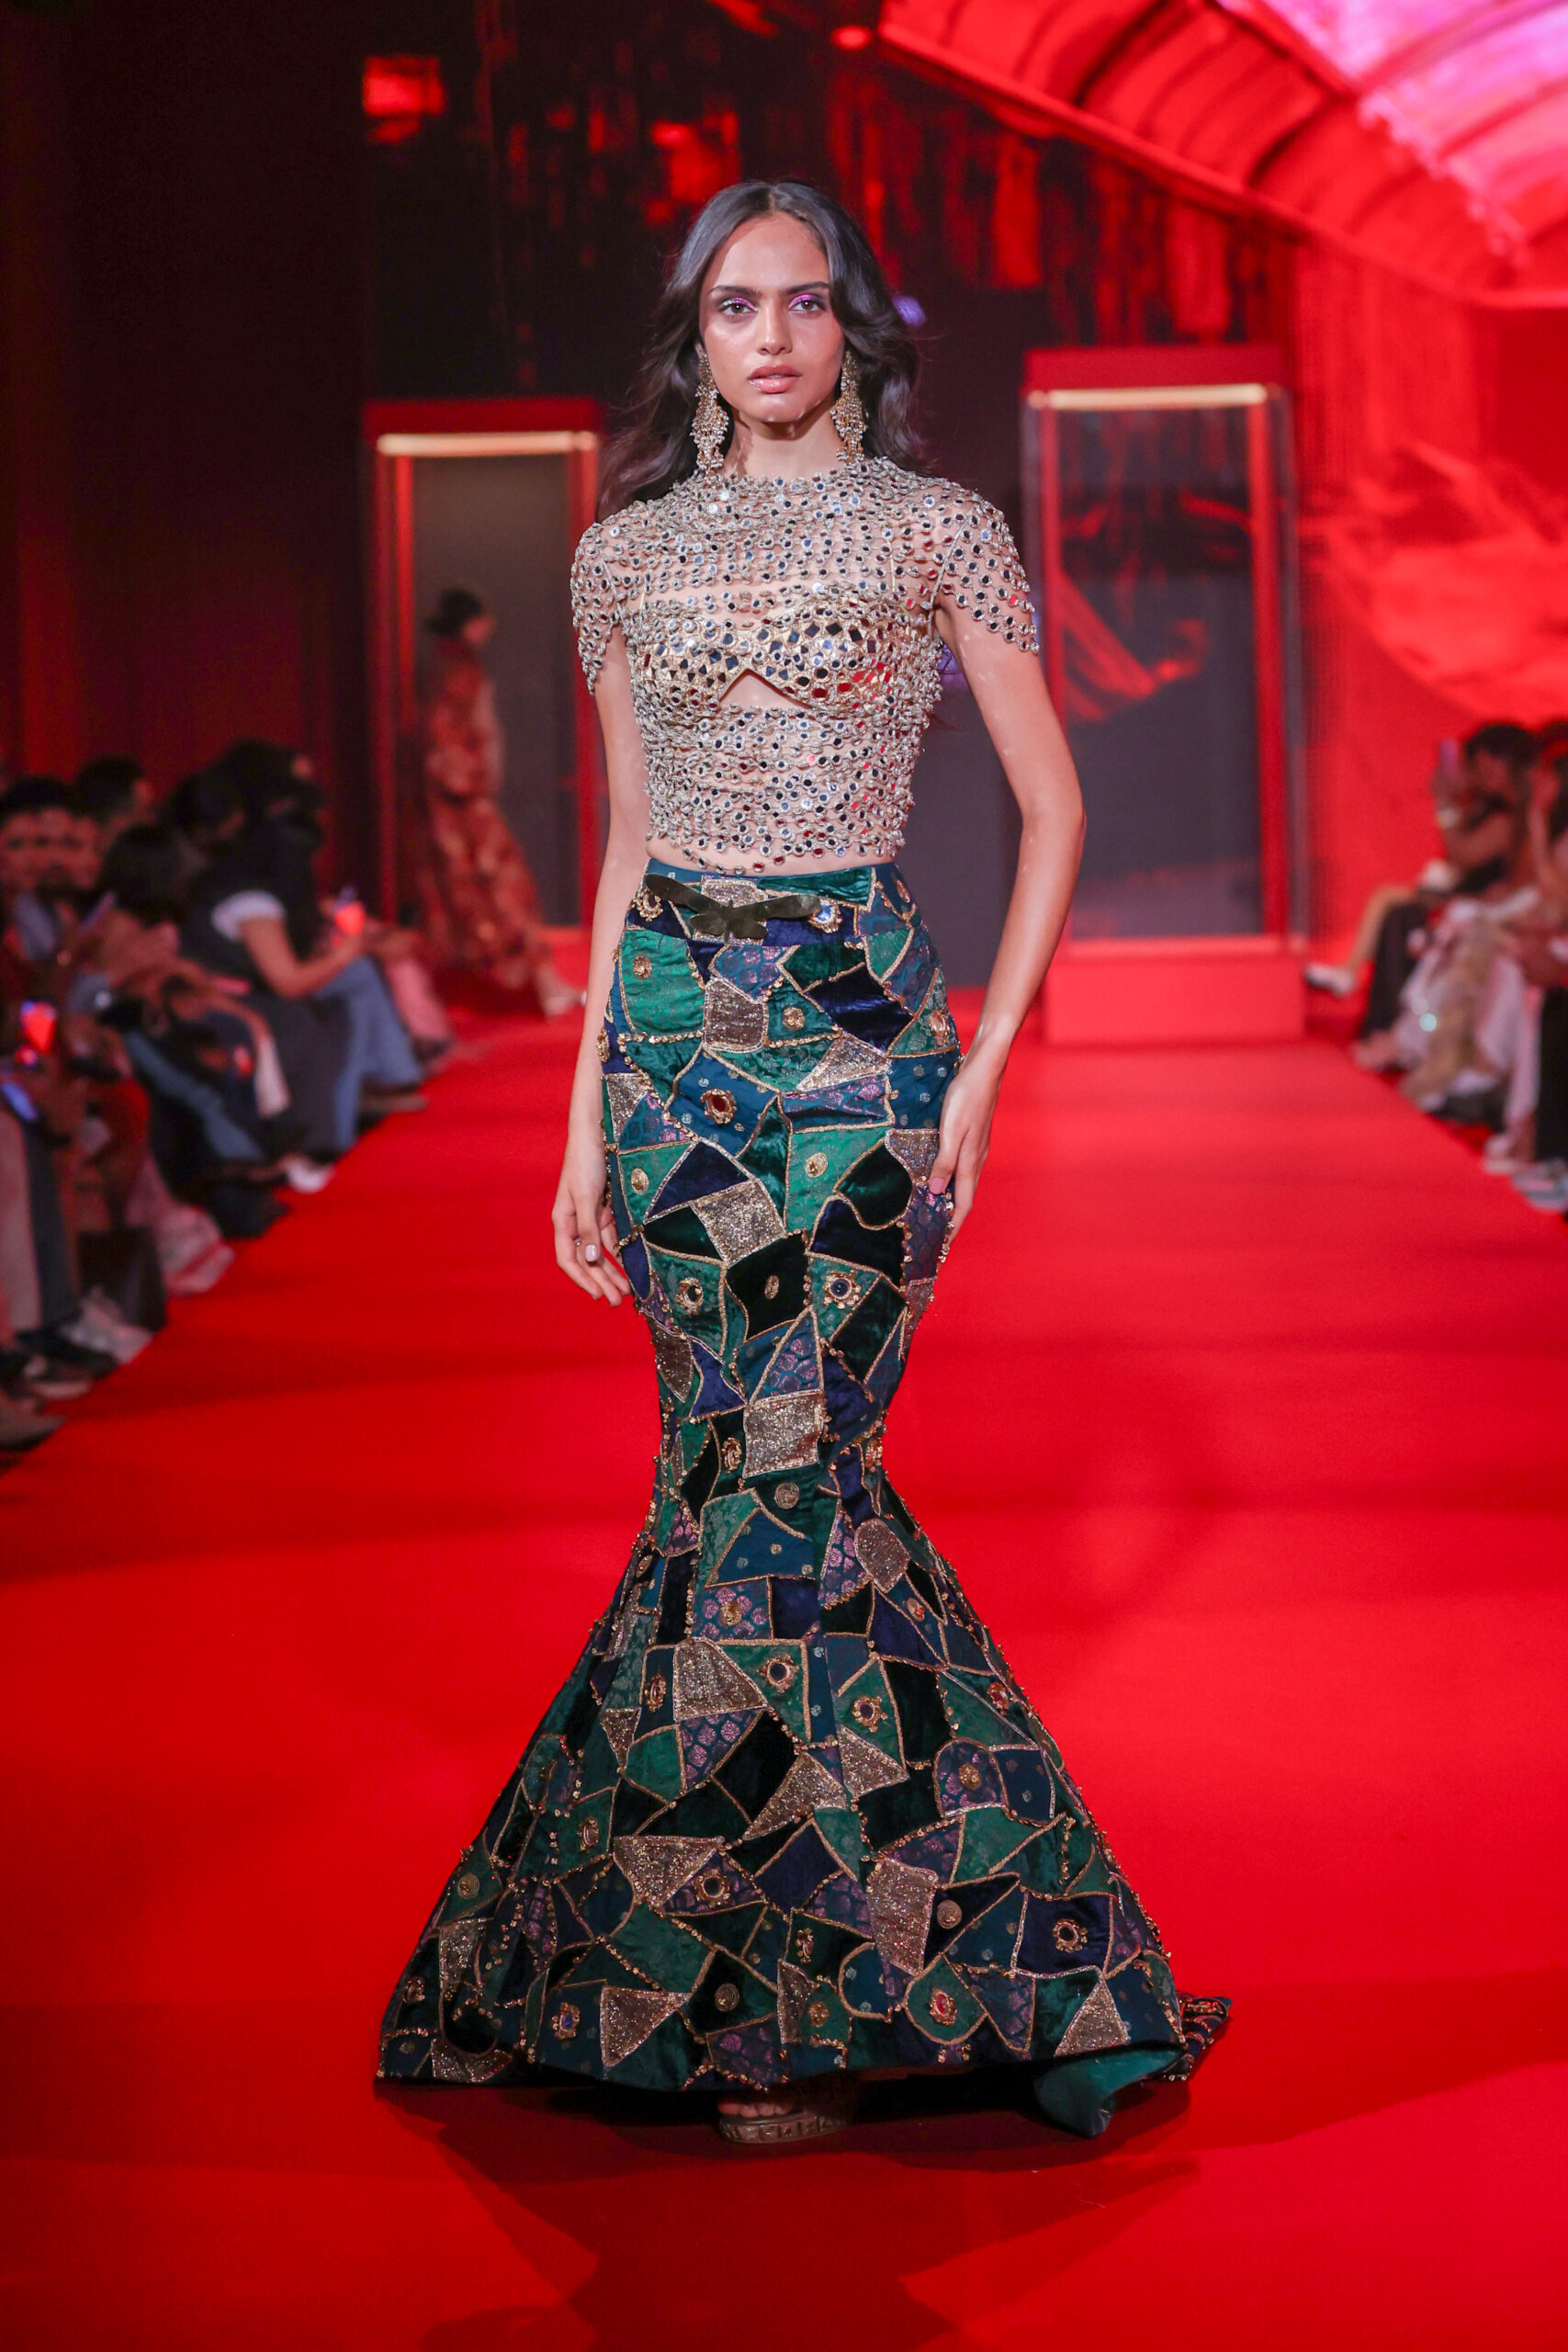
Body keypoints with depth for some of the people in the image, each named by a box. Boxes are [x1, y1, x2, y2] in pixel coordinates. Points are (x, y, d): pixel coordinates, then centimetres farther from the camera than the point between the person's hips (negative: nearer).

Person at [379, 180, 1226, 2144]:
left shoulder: (938, 532, 2)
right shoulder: (627, 554, 11)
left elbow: (1054, 805, 4)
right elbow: (626, 844, 14)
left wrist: (981, 1070, -4)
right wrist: (585, 1119, 10)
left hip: (857, 1021, -3)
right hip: (674, 1025, 3)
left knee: (773, 1478, -9)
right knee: (774, 1474, 2)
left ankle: (729, 1988, 3)